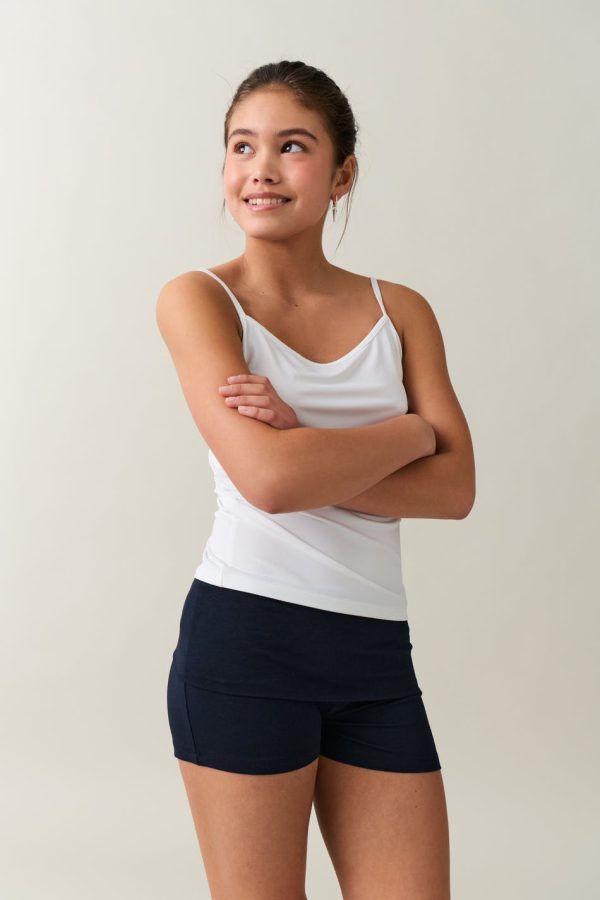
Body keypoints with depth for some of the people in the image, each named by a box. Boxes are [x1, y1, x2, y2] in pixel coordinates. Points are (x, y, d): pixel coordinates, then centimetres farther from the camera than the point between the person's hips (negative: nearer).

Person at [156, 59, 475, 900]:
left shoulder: (401, 311, 9)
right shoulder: (197, 299, -2)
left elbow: (455, 487, -3)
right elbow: (267, 477, -17)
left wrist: (311, 448, -14)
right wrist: (408, 431, -4)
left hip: (376, 649, 4)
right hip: (247, 637, -4)